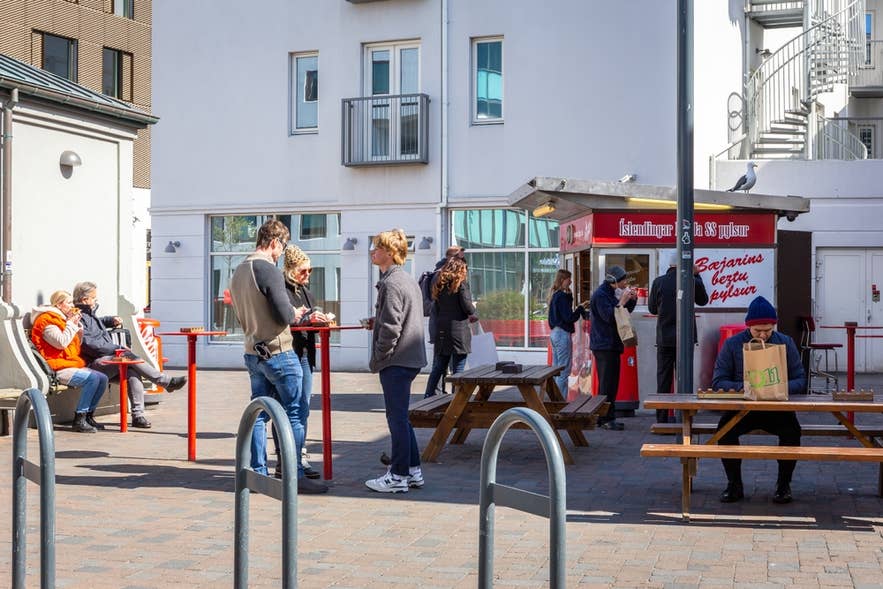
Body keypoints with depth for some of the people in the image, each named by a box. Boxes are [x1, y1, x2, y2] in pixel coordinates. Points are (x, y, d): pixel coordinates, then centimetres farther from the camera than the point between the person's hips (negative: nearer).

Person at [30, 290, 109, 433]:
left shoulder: (61, 318, 22)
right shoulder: (46, 320, -8)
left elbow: (77, 344, 25)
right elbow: (61, 342, -21)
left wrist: (77, 324, 11)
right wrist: (71, 324, -10)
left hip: (72, 364, 10)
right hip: (57, 369, -10)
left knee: (102, 378, -7)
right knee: (92, 378, -27)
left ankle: (88, 416, 0)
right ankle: (79, 420, -23)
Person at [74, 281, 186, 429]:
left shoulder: (90, 314, 23)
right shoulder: (79, 317, -7)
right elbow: (89, 344, -17)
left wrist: (111, 320, 27)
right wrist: (117, 348, -15)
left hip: (108, 358, 8)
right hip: (95, 364, -8)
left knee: (133, 372, -21)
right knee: (129, 356, -26)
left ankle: (138, 415, -27)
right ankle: (167, 382, -21)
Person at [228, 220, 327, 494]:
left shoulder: (238, 272, 12)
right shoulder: (268, 270, -16)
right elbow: (284, 314, -20)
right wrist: (296, 312, 3)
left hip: (253, 353, 9)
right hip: (277, 352, -8)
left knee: (259, 414, 11)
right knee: (294, 414, -2)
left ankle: (258, 473, 13)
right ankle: (295, 475, -1)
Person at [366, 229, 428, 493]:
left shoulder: (391, 283, -16)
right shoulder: (408, 280, 15)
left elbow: (391, 328, -20)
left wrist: (377, 360, -12)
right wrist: (376, 322, 15)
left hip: (396, 360, -10)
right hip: (411, 357, 10)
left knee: (397, 417, -2)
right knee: (400, 417, 17)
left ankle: (398, 476, 5)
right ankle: (413, 471, 22)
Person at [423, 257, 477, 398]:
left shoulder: (439, 284, 12)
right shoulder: (461, 284, -8)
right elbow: (468, 308, -14)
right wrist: (473, 309, 11)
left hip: (441, 332, 6)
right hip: (459, 332, -6)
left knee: (438, 368, 13)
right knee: (458, 370, 0)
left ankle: (428, 397, 12)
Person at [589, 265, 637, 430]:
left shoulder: (609, 293, 18)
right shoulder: (600, 295, -13)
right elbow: (609, 317, -21)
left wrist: (632, 300, 5)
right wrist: (622, 302, -20)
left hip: (611, 345, 10)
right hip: (604, 345, -10)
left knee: (610, 383, 11)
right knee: (607, 383, -9)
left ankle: (606, 418, 16)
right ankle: (606, 418, -7)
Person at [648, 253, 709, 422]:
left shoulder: (659, 282, -6)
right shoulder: (692, 281, -7)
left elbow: (652, 308, 5)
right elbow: (703, 300, 14)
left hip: (664, 338, 0)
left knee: (663, 380, 6)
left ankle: (662, 420, 6)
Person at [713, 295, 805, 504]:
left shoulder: (786, 343, 4)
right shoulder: (732, 344, 0)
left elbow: (800, 380, 3)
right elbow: (718, 381, -3)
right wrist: (742, 387, -22)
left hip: (777, 408, 0)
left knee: (792, 430, -29)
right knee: (725, 428, -29)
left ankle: (783, 484, -6)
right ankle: (734, 485, -8)